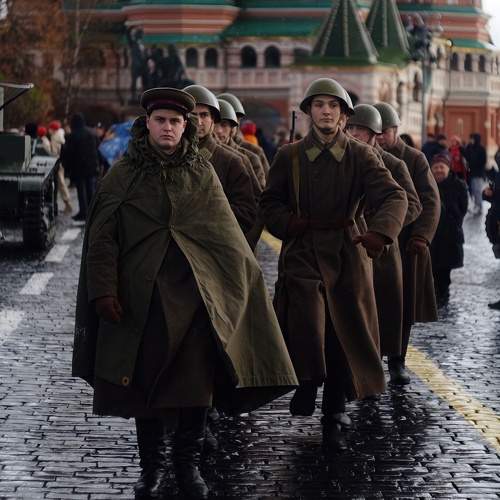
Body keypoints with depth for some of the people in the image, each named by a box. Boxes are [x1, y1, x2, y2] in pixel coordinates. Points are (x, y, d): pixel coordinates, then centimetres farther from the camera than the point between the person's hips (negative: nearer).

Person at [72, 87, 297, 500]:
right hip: (141, 296, -1)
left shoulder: (202, 172, 9)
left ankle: (189, 466, 12)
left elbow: (225, 232, 11)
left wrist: (249, 278, 7)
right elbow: (102, 238, 0)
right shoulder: (124, 175, 4)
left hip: (195, 295, 1)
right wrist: (104, 290, -8)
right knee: (145, 384, 3)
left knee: (197, 384, 0)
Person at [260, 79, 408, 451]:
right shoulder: (289, 156, 5)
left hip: (346, 252, 1)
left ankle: (334, 420, 20)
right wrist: (287, 223, -11)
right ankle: (307, 382, 0)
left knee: (343, 335, 5)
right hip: (302, 251, -1)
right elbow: (270, 202, 12)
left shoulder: (361, 155, 1)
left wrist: (381, 231, -31)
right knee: (308, 320, -26)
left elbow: (394, 196, -10)